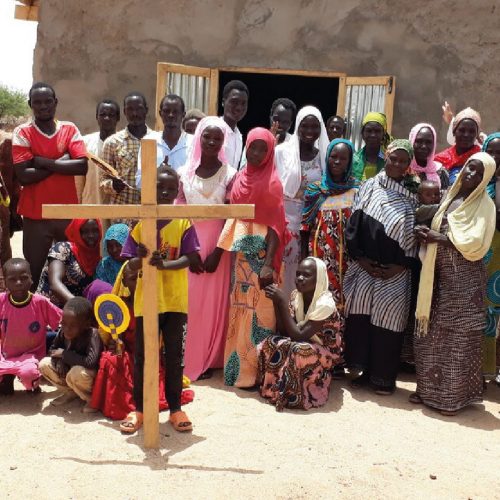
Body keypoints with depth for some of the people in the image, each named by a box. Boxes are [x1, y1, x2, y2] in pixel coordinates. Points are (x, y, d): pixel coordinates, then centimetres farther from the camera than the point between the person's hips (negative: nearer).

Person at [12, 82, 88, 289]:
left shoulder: (70, 129, 4)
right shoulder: (22, 133, -3)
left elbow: (82, 166, -10)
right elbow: (23, 176, -13)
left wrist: (43, 162, -13)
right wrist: (61, 162, -12)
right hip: (36, 216, -2)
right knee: (34, 274, 6)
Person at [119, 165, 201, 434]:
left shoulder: (184, 223, -1)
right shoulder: (140, 224, 2)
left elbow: (190, 258, -9)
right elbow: (131, 264, -1)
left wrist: (164, 264, -27)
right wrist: (143, 258, -24)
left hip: (175, 301, -1)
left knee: (174, 356, 8)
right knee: (142, 356, 9)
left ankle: (175, 408, 22)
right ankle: (139, 409, 23)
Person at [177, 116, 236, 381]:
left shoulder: (229, 175, -2)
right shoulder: (184, 172, 4)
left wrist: (218, 252, -10)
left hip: (216, 244, -2)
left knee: (212, 302, 4)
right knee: (186, 302, 4)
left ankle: (206, 361, 17)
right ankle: (184, 359, 16)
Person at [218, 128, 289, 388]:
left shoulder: (272, 182, -8)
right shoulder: (240, 178, 10)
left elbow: (276, 225, -13)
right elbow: (233, 216, 14)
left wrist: (268, 264, -22)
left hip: (261, 253, -6)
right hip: (240, 253, 6)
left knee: (257, 310, -2)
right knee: (239, 309, 13)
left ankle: (255, 372, 7)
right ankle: (237, 365, 25)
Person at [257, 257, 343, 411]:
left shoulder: (325, 304, -26)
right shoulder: (296, 295, -6)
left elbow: (298, 336, -30)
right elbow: (284, 332, -9)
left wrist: (282, 302, -32)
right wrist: (276, 301, -20)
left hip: (325, 353, -6)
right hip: (305, 346, 6)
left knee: (298, 352, -35)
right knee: (270, 344, -19)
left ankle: (291, 396, -15)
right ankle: (273, 387, -4)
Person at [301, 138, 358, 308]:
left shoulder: (358, 190, 2)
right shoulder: (314, 190, 5)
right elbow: (306, 228, 8)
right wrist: (304, 261, 5)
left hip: (347, 258, -1)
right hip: (319, 256, 1)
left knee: (343, 298, 0)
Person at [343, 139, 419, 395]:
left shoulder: (413, 197, 3)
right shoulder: (368, 188, 6)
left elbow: (416, 235, 1)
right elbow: (353, 225, 4)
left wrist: (400, 266, -8)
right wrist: (361, 259, -5)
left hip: (396, 271, -1)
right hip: (364, 266, 2)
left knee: (387, 321, 0)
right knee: (360, 318, 3)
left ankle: (384, 377, 13)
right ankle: (365, 370, 17)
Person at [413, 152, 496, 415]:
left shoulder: (484, 204, -5)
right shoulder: (450, 197, 13)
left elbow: (476, 245, -14)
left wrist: (439, 238, -12)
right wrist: (428, 235, -4)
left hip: (465, 280, -5)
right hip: (439, 276, 6)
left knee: (459, 338, 2)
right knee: (432, 334, 8)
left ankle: (453, 397, 12)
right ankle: (429, 389, 21)